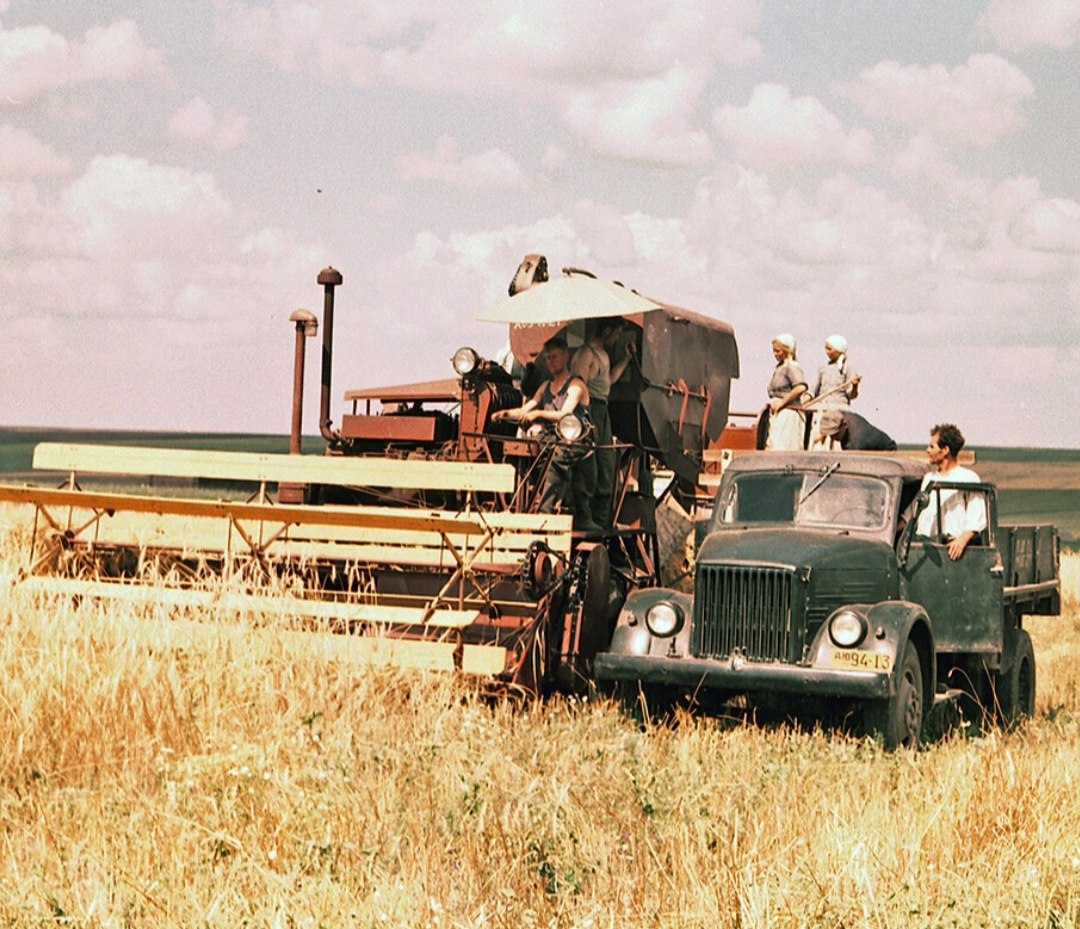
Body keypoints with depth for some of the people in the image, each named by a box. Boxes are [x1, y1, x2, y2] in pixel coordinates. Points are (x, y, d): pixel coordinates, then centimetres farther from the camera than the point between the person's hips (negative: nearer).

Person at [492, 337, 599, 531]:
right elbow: (526, 410, 12)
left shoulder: (576, 385, -4)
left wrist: (538, 413, -30)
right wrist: (506, 413, -8)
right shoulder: (546, 387, 18)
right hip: (555, 448, 5)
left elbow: (565, 414, -18)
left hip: (579, 448, -5)